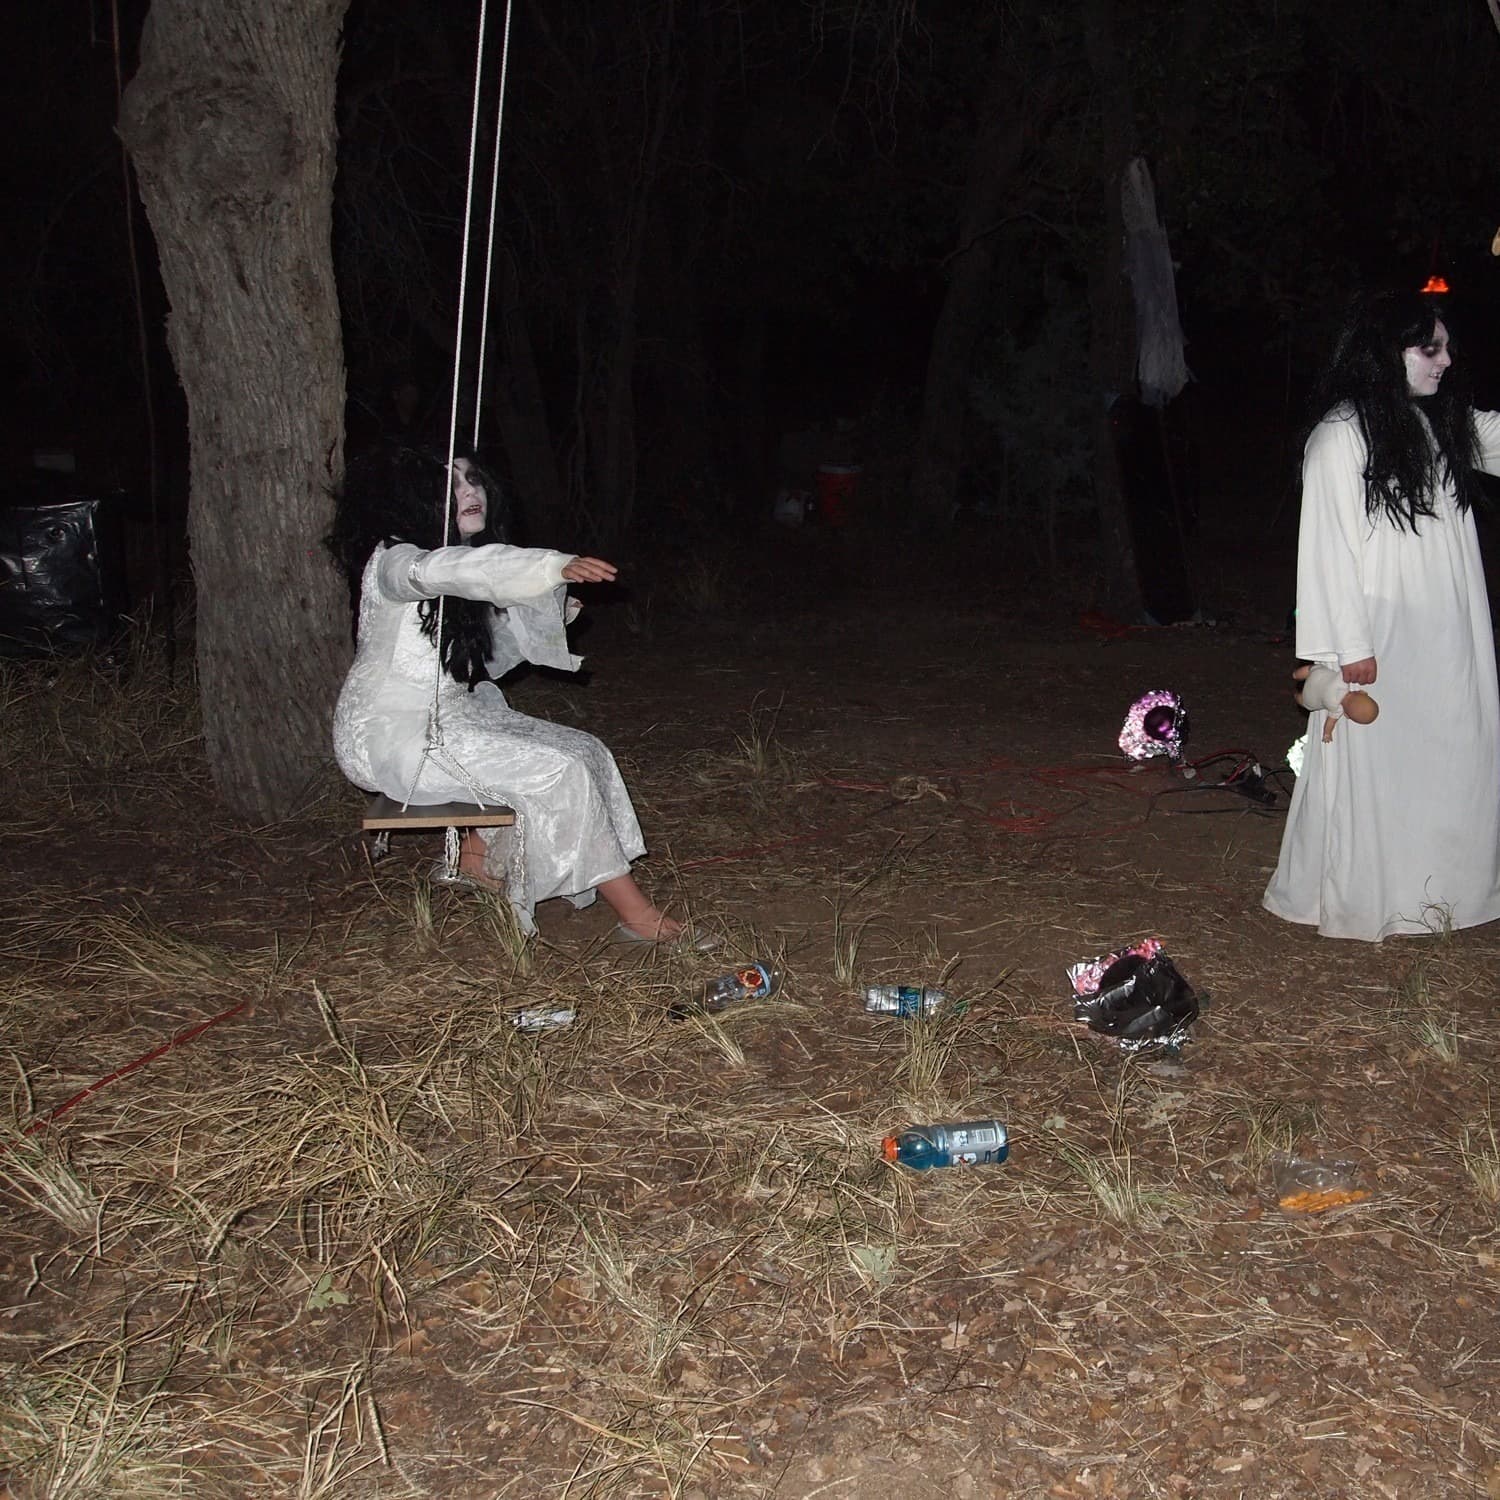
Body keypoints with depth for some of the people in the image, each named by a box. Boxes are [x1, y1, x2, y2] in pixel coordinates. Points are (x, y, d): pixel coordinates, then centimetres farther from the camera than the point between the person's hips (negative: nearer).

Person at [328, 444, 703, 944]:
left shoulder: (465, 589, 13)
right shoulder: (392, 560, -16)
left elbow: (485, 661, 21)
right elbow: (443, 569, -39)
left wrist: (550, 615, 8)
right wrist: (557, 566, -51)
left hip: (452, 715, 9)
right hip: (395, 733, -9)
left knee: (585, 752, -3)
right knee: (556, 772, -20)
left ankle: (478, 853, 5)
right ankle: (634, 912, -12)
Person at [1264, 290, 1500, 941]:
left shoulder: (1445, 424, 9)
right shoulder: (1341, 437, -12)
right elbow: (1328, 548, -14)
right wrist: (1350, 645, -15)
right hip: (1382, 640, -7)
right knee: (1372, 767, 2)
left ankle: (1433, 887, 25)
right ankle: (1355, 896, 16)